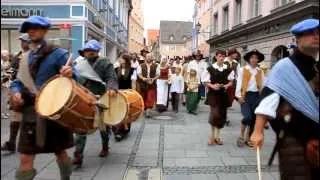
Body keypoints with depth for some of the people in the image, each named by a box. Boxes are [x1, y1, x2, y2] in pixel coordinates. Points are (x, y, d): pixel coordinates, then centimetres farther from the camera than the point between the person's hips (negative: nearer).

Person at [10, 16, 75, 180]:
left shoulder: (58, 53, -6)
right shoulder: (26, 58, 12)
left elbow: (73, 79, -9)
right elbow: (19, 81, 16)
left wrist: (70, 74, -33)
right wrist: (16, 91, -7)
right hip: (31, 110, 5)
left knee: (60, 152, 12)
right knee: (25, 158, 3)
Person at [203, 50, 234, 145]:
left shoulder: (228, 69, 3)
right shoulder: (210, 68, -4)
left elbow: (231, 81, 10)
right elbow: (206, 82, -1)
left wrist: (227, 85, -11)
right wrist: (212, 86, -19)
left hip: (223, 94, 4)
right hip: (213, 94, -3)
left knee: (222, 115, 8)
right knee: (215, 114, -13)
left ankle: (217, 136, 24)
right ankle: (212, 135, 9)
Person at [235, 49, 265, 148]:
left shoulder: (260, 71, 9)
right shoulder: (242, 70, 1)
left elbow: (262, 85, 6)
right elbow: (239, 83, -2)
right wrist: (239, 96, -8)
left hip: (256, 96, 4)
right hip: (245, 95, -3)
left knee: (254, 118, 6)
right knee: (248, 117, -16)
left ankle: (248, 138, 21)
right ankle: (241, 136, 6)